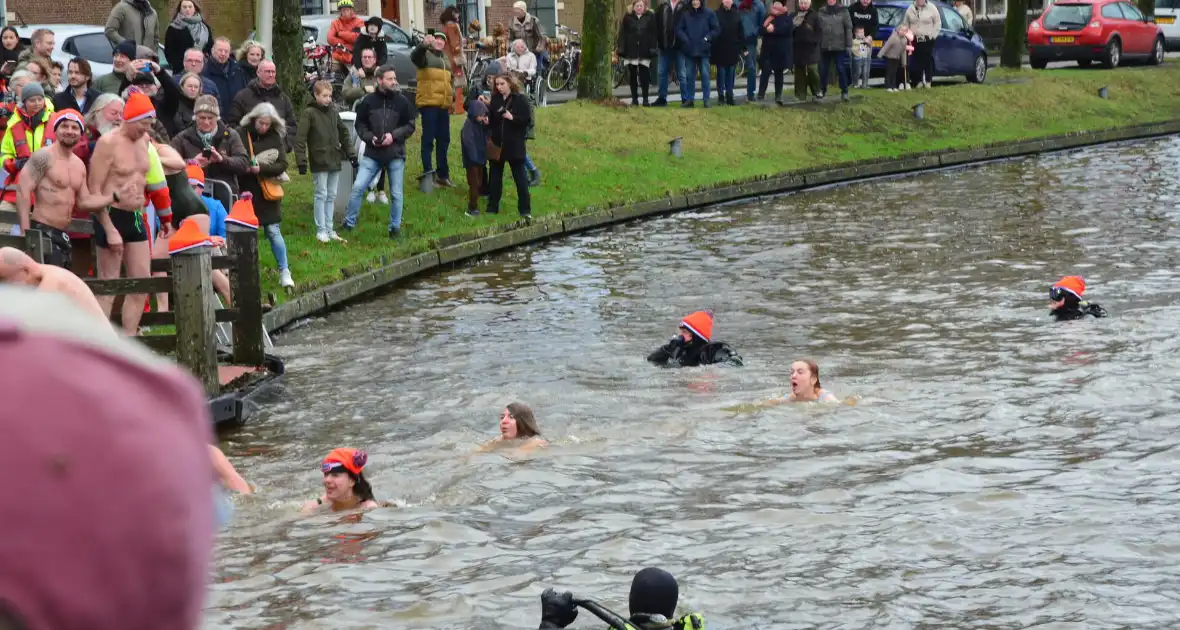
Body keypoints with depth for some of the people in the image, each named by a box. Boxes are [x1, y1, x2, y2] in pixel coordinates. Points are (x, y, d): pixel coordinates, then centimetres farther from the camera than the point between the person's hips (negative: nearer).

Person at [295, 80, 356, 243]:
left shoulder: (333, 112, 10)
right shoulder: (309, 114, -8)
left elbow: (344, 134, 19)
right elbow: (300, 139, -11)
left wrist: (351, 154, 14)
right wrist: (301, 161, -17)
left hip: (335, 161, 6)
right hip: (319, 162, -6)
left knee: (331, 196, 10)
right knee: (321, 195, -3)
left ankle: (330, 229, 16)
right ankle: (321, 230, 3)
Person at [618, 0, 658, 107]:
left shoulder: (650, 17, 3)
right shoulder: (628, 18, 5)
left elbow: (654, 34, 1)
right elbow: (622, 34, 3)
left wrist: (653, 48, -6)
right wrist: (621, 49, -4)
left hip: (644, 52, -1)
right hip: (631, 52, 1)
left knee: (644, 76, -2)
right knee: (632, 76, 4)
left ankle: (645, 99, 3)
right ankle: (634, 98, 13)